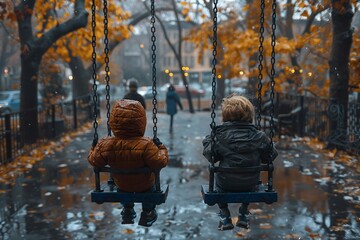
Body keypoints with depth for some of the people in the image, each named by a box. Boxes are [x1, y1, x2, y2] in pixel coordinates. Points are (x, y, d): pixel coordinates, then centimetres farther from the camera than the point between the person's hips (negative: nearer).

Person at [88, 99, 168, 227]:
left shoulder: (105, 145, -27)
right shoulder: (146, 145, -36)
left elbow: (94, 160, -13)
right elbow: (160, 162, -32)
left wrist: (94, 148, 5)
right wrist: (161, 147, -16)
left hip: (121, 184, 3)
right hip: (144, 186, -2)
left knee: (123, 192, 39)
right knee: (151, 189, 34)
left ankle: (127, 212, 57)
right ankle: (148, 214, 47)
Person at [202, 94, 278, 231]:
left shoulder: (220, 135, -14)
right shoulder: (258, 136, -10)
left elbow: (210, 156, -9)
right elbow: (270, 156, -2)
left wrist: (208, 140, 9)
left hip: (226, 183, -1)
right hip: (250, 184, 1)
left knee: (218, 178, 34)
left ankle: (225, 216, 32)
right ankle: (243, 214, 38)